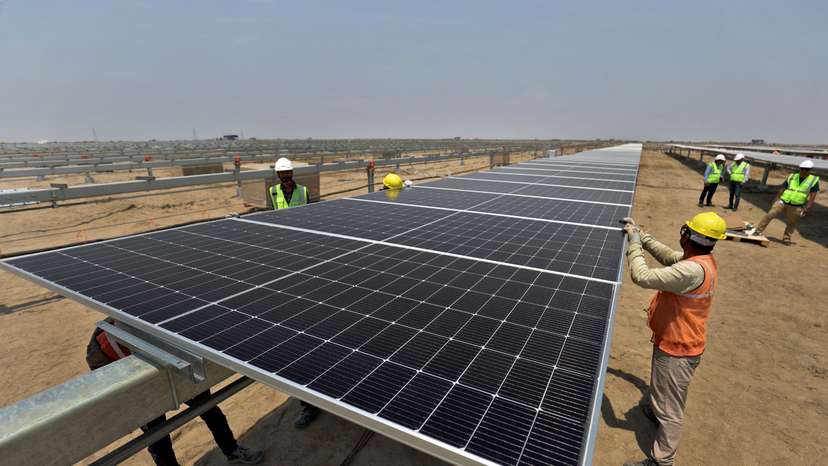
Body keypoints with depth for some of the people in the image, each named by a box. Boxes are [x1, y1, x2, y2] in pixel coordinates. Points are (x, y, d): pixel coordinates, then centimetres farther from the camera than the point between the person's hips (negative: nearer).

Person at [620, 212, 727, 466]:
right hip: (676, 341, 9)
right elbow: (668, 256, 12)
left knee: (669, 408, 8)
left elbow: (642, 277, -37)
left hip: (677, 350, -9)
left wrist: (634, 242, -25)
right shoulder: (701, 259, -4)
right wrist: (641, 235, 5)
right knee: (665, 391, 34)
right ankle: (654, 409, 59)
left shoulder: (693, 270, -34)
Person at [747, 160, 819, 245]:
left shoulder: (814, 180, -2)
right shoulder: (791, 177, 4)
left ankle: (786, 238, 21)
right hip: (782, 202, 1)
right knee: (769, 215, -14)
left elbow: (812, 196, -6)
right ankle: (757, 230, -11)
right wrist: (775, 200, 7)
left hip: (796, 207, -1)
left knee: (791, 223, 7)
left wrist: (807, 208, -14)